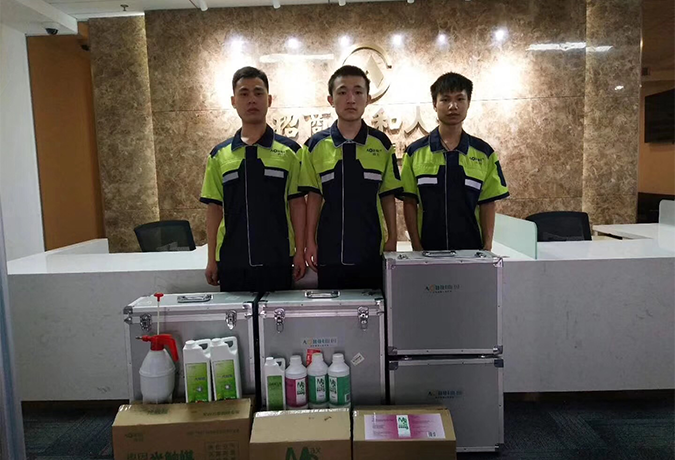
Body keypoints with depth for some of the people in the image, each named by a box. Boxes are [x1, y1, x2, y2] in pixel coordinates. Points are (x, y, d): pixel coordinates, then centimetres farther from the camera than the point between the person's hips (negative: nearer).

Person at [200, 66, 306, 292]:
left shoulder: (289, 151, 0)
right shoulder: (219, 155, 6)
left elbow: (297, 204, 0)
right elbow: (214, 209, 7)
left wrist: (300, 252, -4)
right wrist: (211, 259, 5)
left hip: (277, 259, -2)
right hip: (231, 261, 2)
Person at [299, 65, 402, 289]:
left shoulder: (382, 143, 1)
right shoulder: (315, 145, 1)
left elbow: (388, 197, 4)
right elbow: (314, 197, 4)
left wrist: (392, 239, 2)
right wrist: (310, 242, 1)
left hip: (371, 250, 0)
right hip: (329, 250, 0)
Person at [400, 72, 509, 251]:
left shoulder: (484, 152, 2)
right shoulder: (415, 152, -1)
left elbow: (487, 204, 3)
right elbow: (410, 203, 0)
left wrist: (488, 246, -5)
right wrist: (417, 247, -7)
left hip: (471, 248, 1)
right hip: (428, 249, -1)